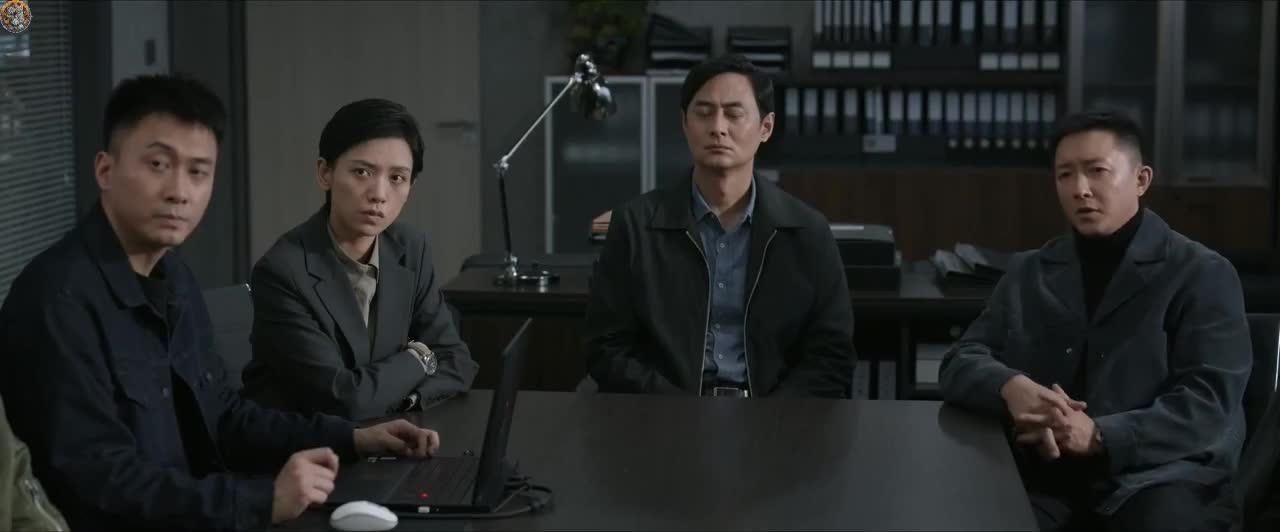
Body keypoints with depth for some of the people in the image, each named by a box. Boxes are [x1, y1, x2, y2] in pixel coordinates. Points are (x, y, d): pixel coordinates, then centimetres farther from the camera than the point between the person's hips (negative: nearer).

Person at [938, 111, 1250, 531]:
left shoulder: (1202, 275, 4)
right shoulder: (1028, 272, 18)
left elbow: (1211, 405, -6)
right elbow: (960, 364, 11)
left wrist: (1099, 437, -21)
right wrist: (1010, 387, -14)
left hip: (1158, 479, -2)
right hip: (1041, 477, 2)